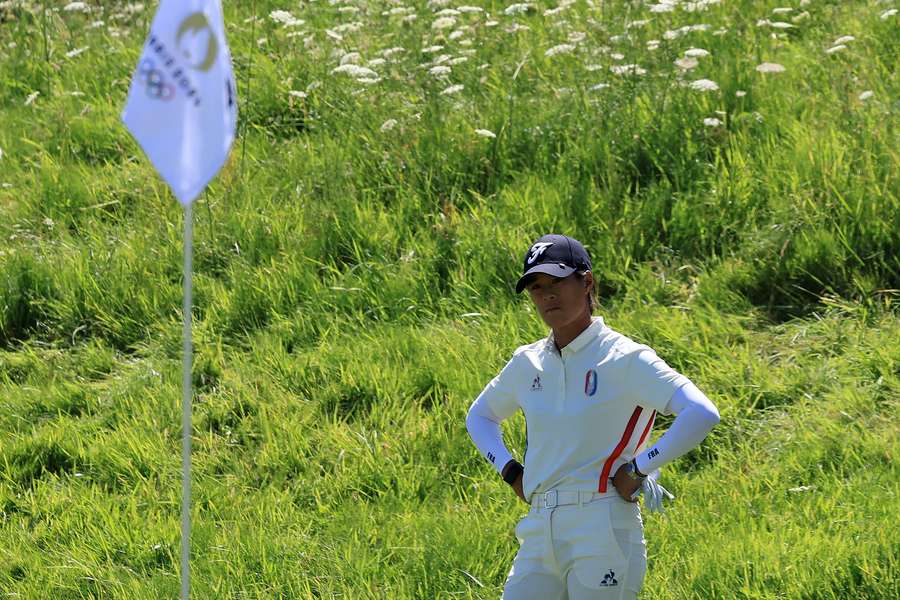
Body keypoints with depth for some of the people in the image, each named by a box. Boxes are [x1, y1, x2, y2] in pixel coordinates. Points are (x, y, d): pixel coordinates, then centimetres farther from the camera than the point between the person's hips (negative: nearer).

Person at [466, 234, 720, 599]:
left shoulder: (625, 359, -6)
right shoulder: (528, 363, 12)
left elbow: (702, 415, -17)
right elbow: (479, 416, 31)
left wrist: (638, 469, -15)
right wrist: (509, 470, 14)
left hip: (604, 531, -6)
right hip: (540, 532, 6)